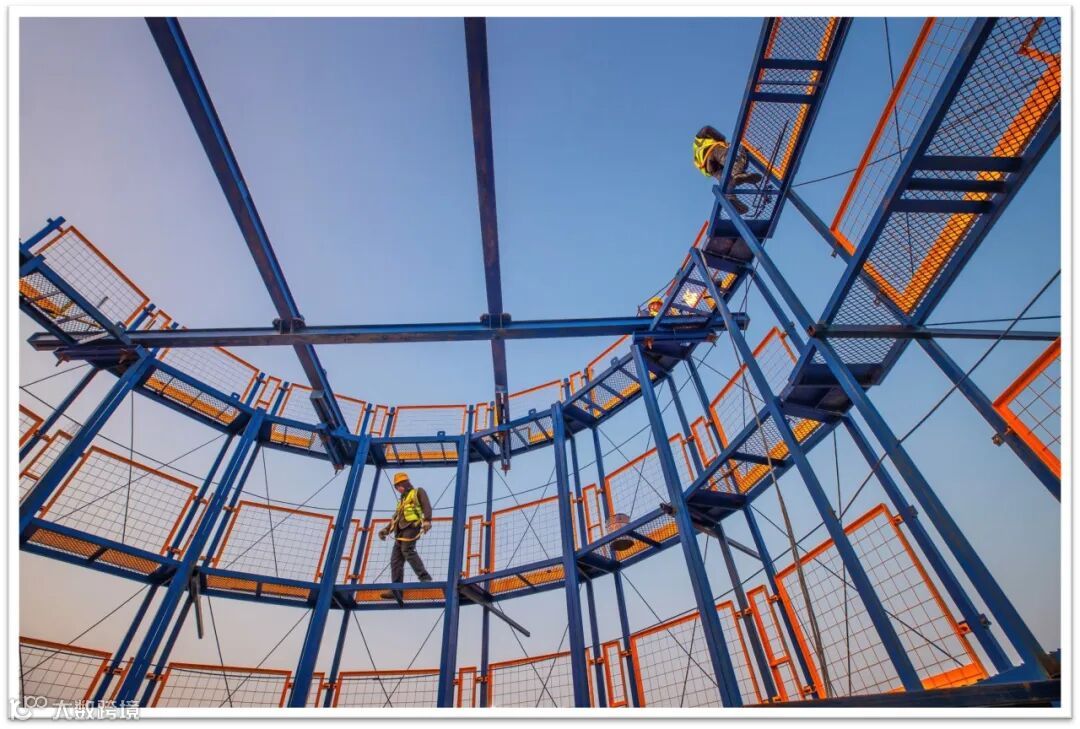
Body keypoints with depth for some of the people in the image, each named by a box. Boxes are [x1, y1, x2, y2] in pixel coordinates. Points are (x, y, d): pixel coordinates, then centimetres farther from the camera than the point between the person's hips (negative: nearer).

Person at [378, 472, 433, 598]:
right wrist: (386, 530, 14)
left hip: (412, 525, -8)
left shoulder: (418, 492, 13)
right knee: (396, 558, -3)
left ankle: (425, 578, -33)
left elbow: (426, 506, -4)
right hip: (401, 529, 8)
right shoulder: (402, 500, 34)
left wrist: (427, 520, -22)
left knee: (407, 550, -28)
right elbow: (395, 519, 31)